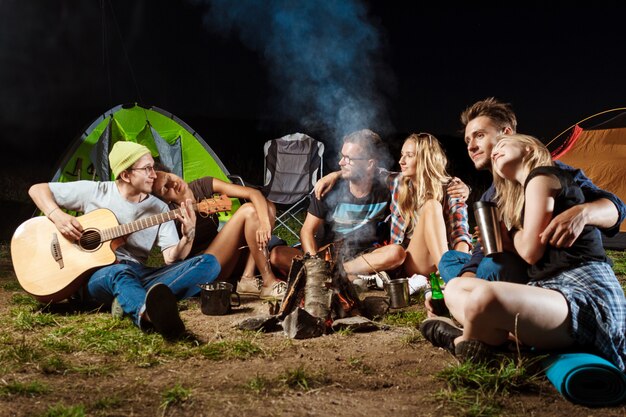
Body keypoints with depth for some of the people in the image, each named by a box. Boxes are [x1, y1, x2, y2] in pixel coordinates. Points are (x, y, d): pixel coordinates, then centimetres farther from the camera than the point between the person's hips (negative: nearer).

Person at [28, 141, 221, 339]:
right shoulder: (94, 192, 0)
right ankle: (149, 314, -78)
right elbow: (37, 190, 3)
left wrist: (188, 236, -20)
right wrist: (58, 217, -16)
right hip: (99, 275, -4)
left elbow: (171, 258, 1)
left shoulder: (160, 209, 8)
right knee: (120, 271, -42)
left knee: (209, 263, -17)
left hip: (141, 277, 4)